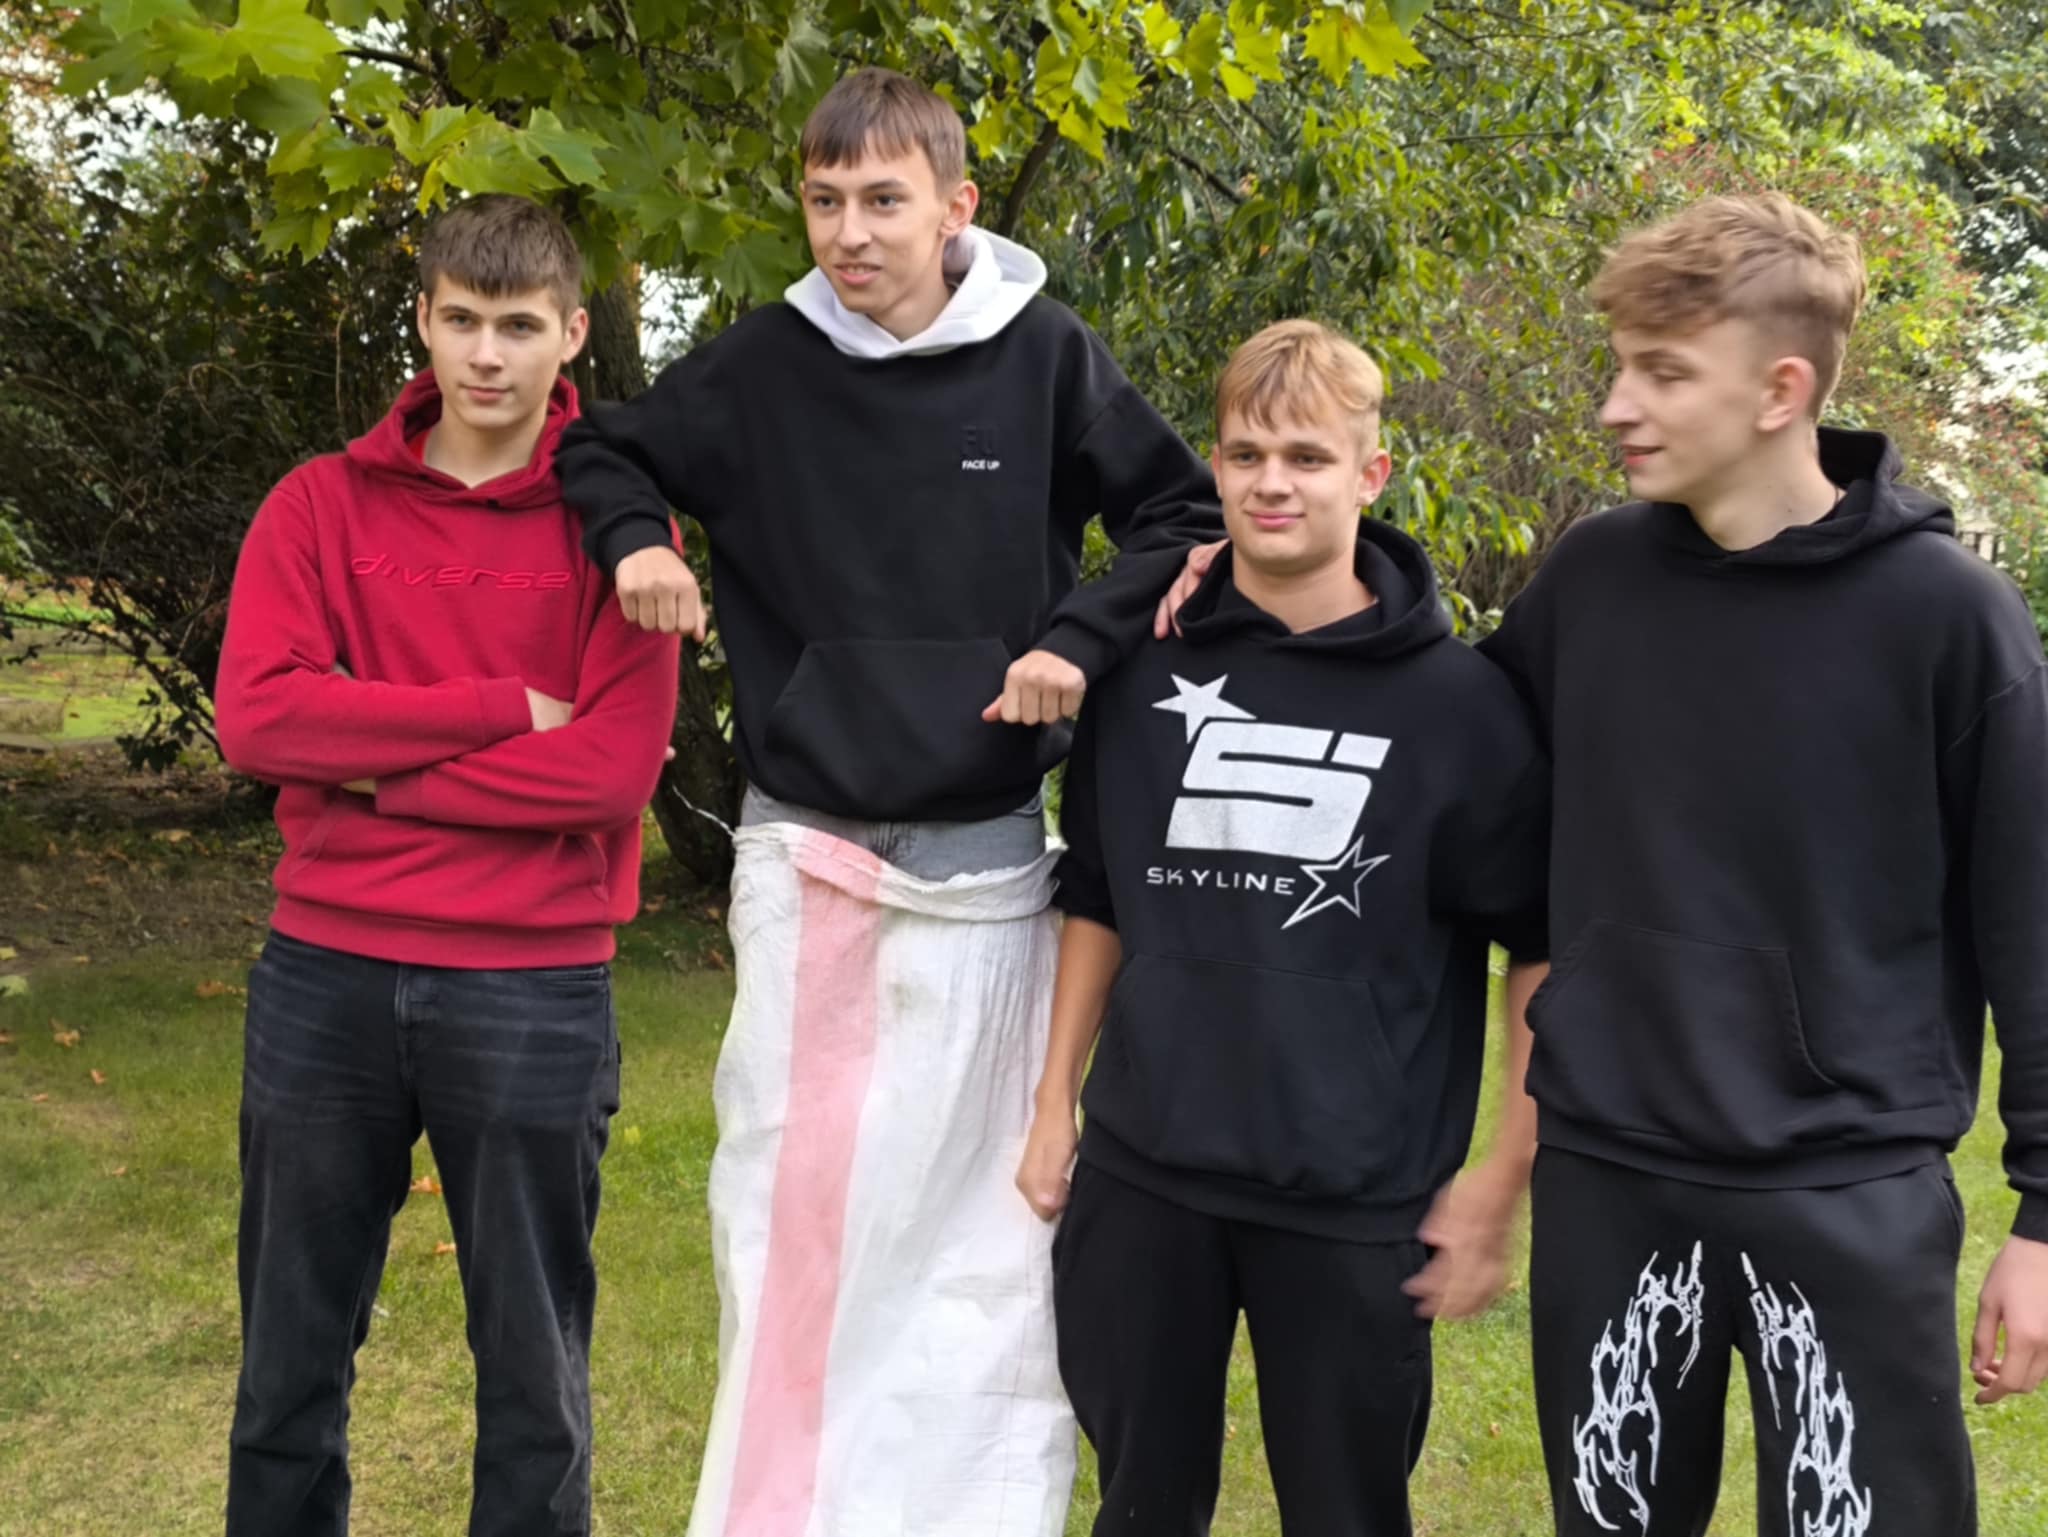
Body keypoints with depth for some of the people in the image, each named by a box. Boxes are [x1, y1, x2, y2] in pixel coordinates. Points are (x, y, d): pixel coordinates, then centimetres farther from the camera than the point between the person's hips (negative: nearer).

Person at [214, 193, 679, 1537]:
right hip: (326, 976, 2)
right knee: (291, 1359, 14)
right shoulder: (322, 506, 4)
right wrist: (503, 709, -13)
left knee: (535, 1369, 10)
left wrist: (374, 768, -11)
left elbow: (615, 764, -12)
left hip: (536, 993, -2)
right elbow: (256, 714, -10)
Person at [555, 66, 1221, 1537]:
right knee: (794, 1207, 4)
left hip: (989, 865, 0)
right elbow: (603, 453, 13)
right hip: (805, 855, 1)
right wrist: (635, 538, -8)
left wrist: (1083, 641, -10)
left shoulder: (1046, 356, -3)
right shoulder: (762, 364, -1)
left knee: (986, 1210, 7)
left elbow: (1187, 512, 5)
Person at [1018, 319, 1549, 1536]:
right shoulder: (1144, 672, 3)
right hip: (1142, 1180, 3)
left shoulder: (1457, 700, -6)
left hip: (1356, 1203, -3)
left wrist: (1502, 1189, -5)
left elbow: (1545, 950, -2)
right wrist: (1055, 1103, 11)